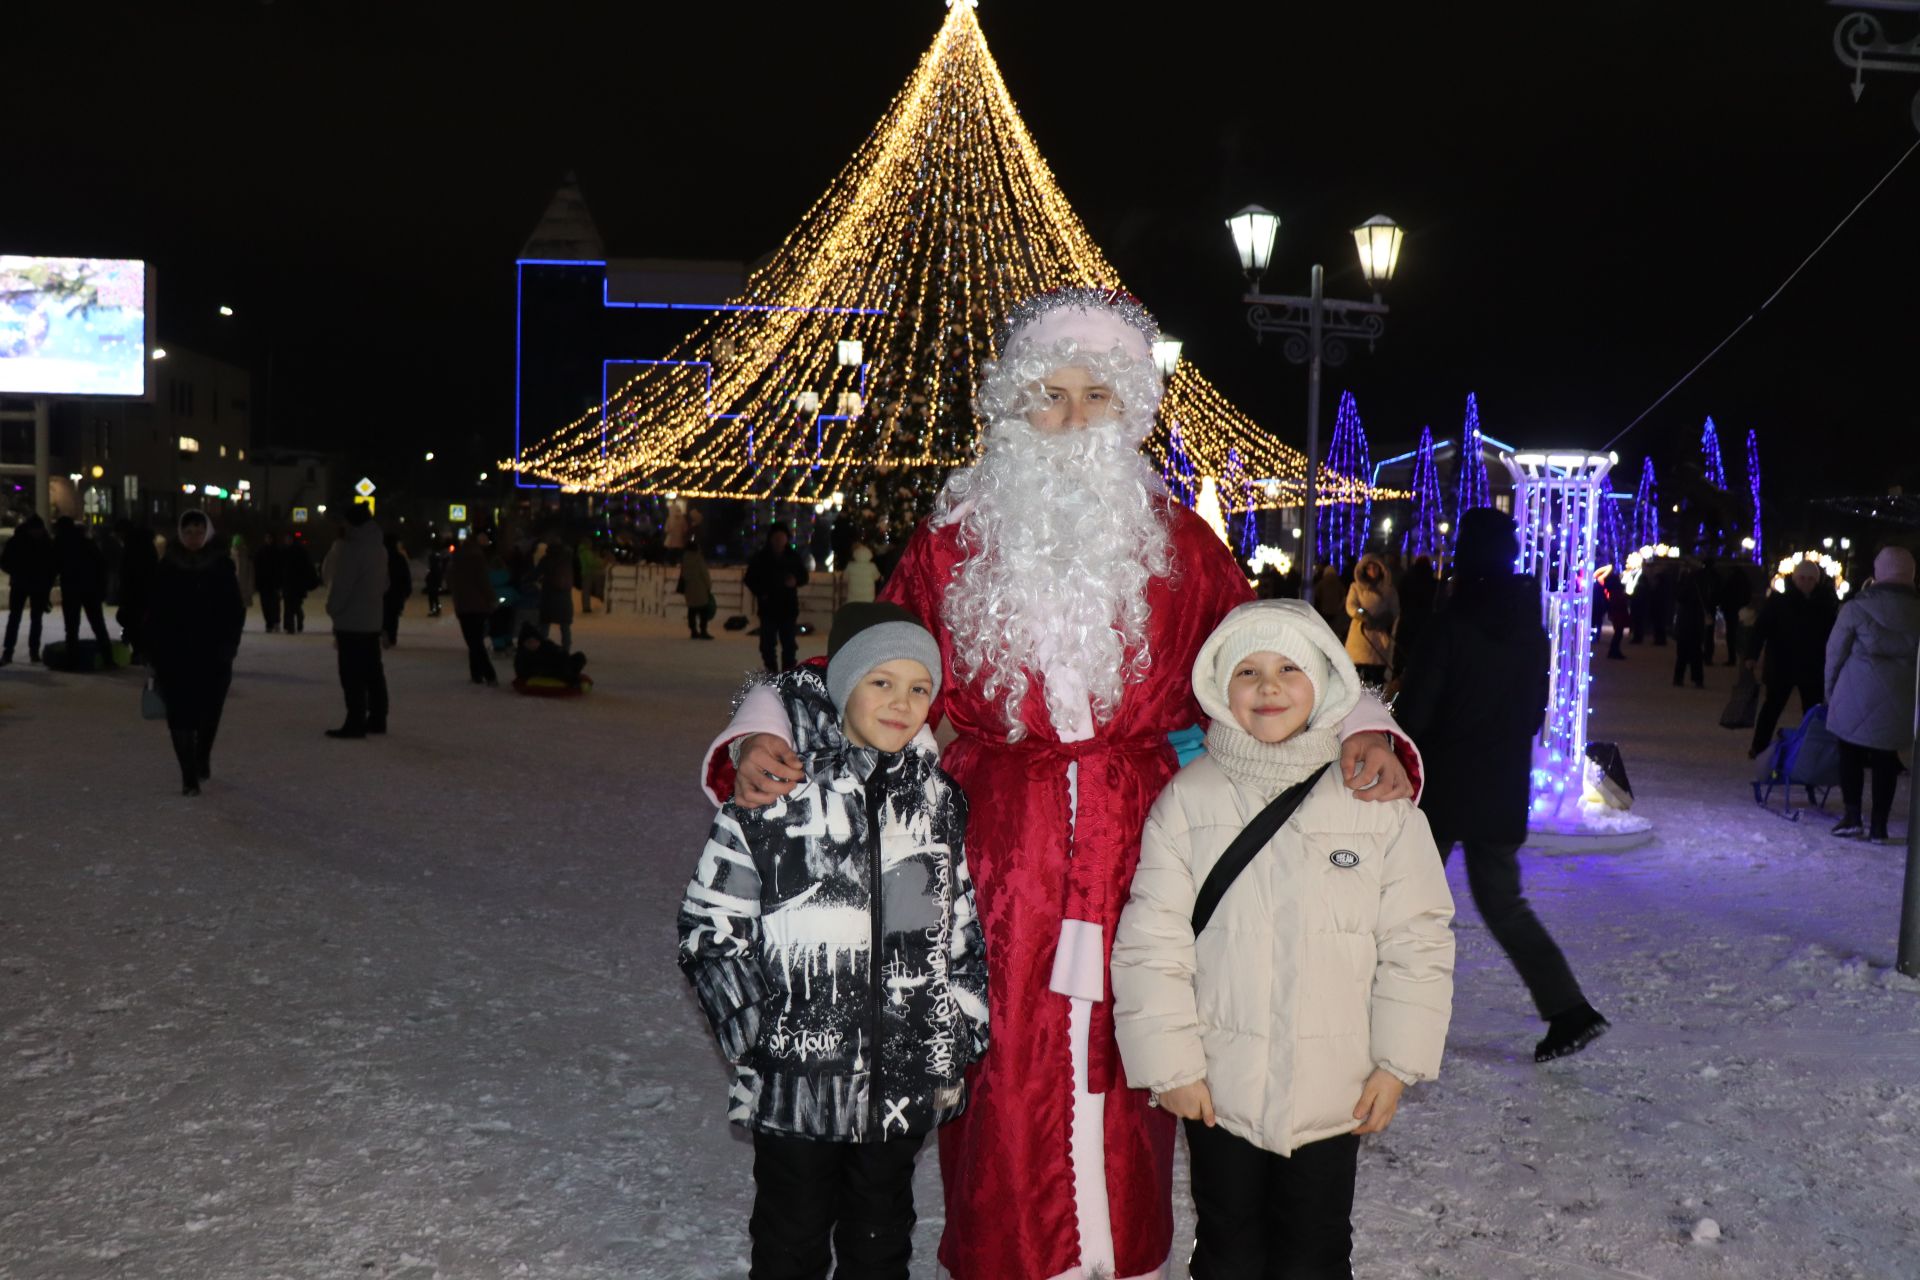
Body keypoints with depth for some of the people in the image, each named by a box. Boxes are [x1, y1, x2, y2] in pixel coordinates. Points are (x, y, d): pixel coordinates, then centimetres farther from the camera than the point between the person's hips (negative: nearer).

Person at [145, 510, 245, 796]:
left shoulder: (222, 566, 1)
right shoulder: (167, 569, 2)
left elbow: (236, 610, 3)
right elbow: (155, 614, 4)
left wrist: (228, 645, -6)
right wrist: (155, 652, -2)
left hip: (213, 654, 1)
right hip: (175, 654, 0)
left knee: (210, 711, 10)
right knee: (181, 714, -4)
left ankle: (202, 756, 37)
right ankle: (189, 775, -1)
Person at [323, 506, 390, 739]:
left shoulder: (352, 550, -17)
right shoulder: (379, 548, 11)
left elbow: (340, 584, -17)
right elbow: (384, 582, 18)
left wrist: (332, 607, -2)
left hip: (351, 621, -9)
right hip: (373, 620, 9)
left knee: (352, 675, -6)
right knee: (373, 672, 13)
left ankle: (355, 723, -6)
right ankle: (377, 718, 18)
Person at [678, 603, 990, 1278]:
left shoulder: (938, 799, 3)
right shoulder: (774, 797, -11)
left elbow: (965, 929, 12)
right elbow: (708, 924, -7)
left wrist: (962, 1031, 7)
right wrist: (754, 1030, -12)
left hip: (907, 1082, 4)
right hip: (797, 1076, -3)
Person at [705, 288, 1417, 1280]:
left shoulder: (1176, 544, 7)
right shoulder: (953, 541, 5)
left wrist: (1357, 726, -7)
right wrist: (767, 735, -11)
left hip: (1137, 852, 1)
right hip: (998, 852, 0)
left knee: (1123, 1068, 8)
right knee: (1004, 1074, 2)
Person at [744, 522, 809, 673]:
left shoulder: (794, 557, 4)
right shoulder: (760, 557, 2)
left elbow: (804, 577, 11)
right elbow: (750, 579, 7)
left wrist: (795, 581, -11)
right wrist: (760, 593, -8)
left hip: (788, 606, 0)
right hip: (768, 606, 0)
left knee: (789, 641, -2)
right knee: (768, 641, 3)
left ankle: (788, 670, 4)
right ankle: (771, 670, 12)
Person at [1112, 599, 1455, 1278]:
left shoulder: (1379, 796, -5)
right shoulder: (1187, 797, -7)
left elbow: (1415, 939, -1)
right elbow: (1152, 942, -6)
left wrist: (1396, 1064, -3)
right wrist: (1171, 1063, -8)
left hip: (1334, 1093, 0)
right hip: (1218, 1090, 0)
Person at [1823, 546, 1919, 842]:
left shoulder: (1856, 608, -11)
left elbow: (1835, 654, -4)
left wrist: (1830, 692, 9)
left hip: (1856, 700, -3)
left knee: (1851, 753, 13)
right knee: (1886, 758, 12)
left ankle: (1852, 815, 6)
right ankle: (1879, 826, 12)